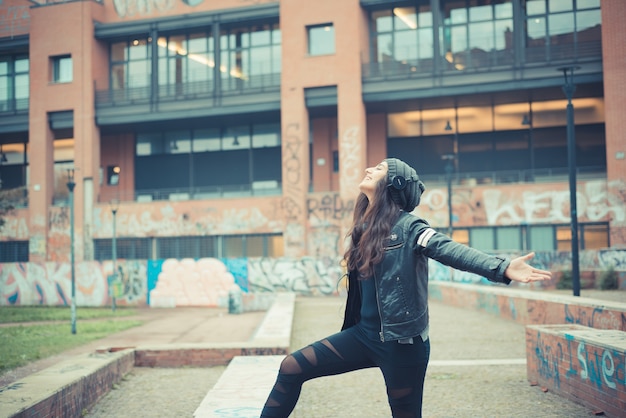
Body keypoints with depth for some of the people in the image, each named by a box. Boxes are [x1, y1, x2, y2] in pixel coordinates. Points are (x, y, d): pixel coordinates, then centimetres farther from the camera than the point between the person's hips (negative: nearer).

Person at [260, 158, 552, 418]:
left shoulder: (407, 226, -12)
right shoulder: (365, 228, 10)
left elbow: (451, 250, -27)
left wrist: (502, 268, -43)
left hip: (402, 342, -7)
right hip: (364, 334, 7)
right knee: (292, 368, 3)